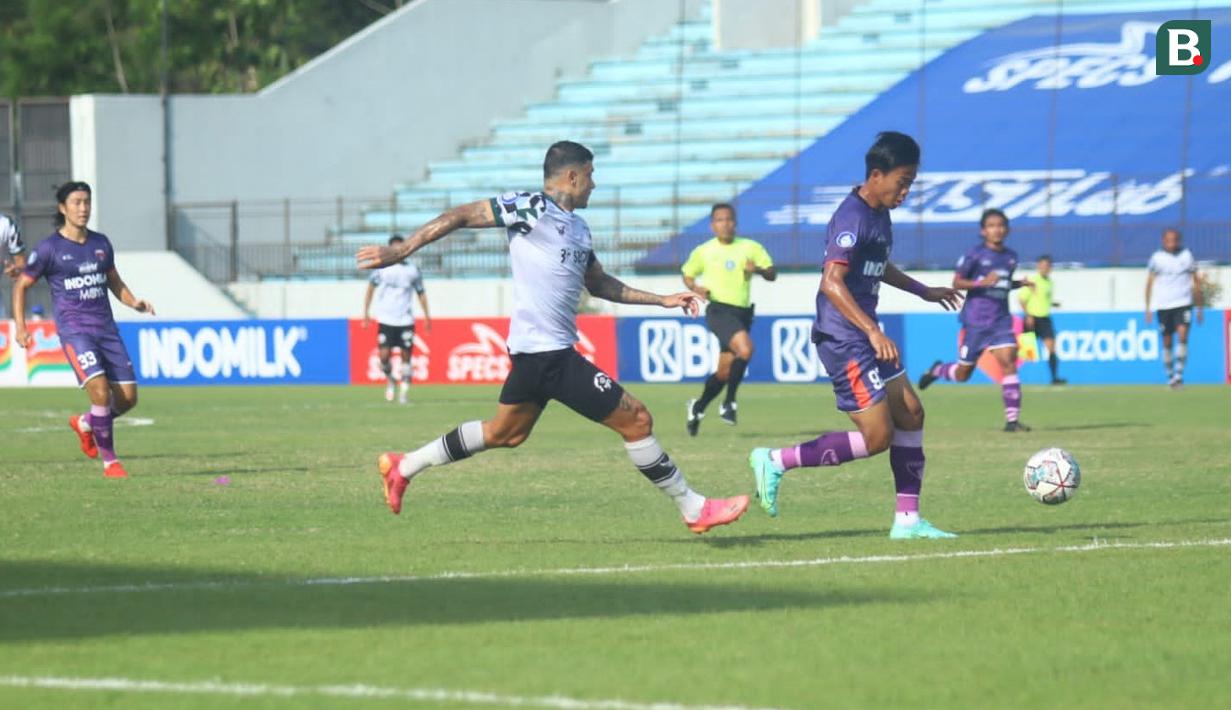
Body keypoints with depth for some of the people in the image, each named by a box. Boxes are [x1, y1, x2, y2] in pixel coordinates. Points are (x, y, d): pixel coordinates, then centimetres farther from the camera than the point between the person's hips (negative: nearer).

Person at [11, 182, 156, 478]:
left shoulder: (101, 243, 10)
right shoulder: (49, 248, -4)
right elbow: (21, 285, 6)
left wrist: (135, 303, 5)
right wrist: (20, 327, -3)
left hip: (106, 329, 5)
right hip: (74, 330, -5)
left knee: (128, 398, 0)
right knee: (101, 392, -22)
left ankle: (86, 423, 30)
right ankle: (109, 461, -8)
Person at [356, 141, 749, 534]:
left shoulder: (578, 227, 16)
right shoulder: (532, 207, -11)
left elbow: (598, 283, 29)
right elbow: (461, 216, -12)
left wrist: (662, 300, 25)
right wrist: (400, 251, -16)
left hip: (537, 352, 10)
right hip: (546, 352, -10)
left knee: (505, 433, 23)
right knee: (635, 419, -6)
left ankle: (403, 467, 31)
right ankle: (694, 509, 2)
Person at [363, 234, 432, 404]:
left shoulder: (413, 270, 5)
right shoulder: (382, 268, 2)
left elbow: (421, 293, 12)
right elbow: (371, 288, 9)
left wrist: (427, 316, 7)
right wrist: (366, 313, 4)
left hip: (406, 320, 1)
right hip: (385, 320, -1)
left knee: (406, 356, -3)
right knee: (384, 355, -10)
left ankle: (403, 392, 5)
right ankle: (390, 380, 19)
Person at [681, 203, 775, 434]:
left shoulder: (751, 248, 6)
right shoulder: (704, 252, 5)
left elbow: (772, 274, 6)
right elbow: (687, 274, 18)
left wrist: (758, 269, -16)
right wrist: (695, 288, -3)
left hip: (743, 312, 4)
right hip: (719, 310, -4)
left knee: (724, 372, 8)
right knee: (745, 349, -29)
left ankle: (698, 407, 32)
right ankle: (729, 404, -16)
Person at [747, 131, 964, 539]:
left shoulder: (879, 215, 12)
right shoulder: (853, 218, -19)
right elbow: (831, 283, -29)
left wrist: (923, 291, 42)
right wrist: (874, 333, -35)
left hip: (864, 336, 10)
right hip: (843, 339, -10)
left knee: (911, 415, 9)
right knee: (877, 436, -10)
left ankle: (907, 520, 14)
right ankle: (776, 462, -3)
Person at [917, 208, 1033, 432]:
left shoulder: (1011, 257, 8)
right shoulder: (975, 254, -8)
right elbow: (957, 282, -9)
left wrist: (1020, 284, 3)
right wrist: (982, 282, -24)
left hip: (1001, 320, 4)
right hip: (976, 320, -4)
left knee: (1008, 362, -14)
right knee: (964, 373, 5)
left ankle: (1012, 419, -13)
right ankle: (937, 370, 39)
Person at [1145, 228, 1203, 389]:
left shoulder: (1187, 256, 5)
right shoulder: (1157, 258, 2)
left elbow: (1196, 282, 11)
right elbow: (1149, 283, 6)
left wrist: (1200, 307, 11)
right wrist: (1147, 308, 2)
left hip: (1183, 303, 0)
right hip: (1163, 305, 0)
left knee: (1183, 335, -18)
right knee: (1167, 342, 4)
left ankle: (1179, 374, -17)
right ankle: (1169, 376, 16)